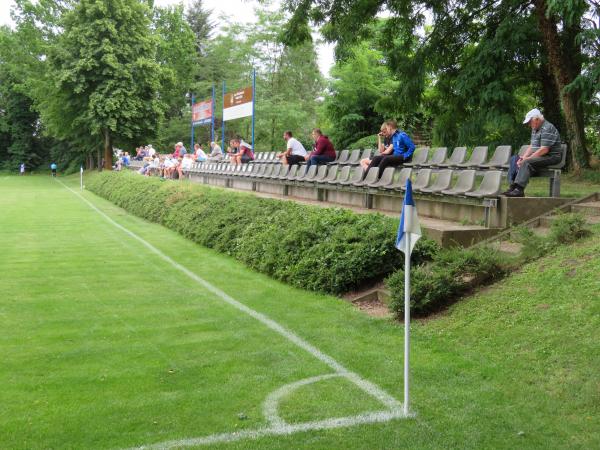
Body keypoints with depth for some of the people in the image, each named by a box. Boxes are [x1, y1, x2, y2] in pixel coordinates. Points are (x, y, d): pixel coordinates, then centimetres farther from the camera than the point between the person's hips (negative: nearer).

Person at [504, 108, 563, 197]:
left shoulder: (547, 128, -16)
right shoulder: (535, 129, 16)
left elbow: (544, 150, -24)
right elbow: (531, 146, 17)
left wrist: (527, 159, -22)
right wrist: (524, 157, -2)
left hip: (551, 156, -10)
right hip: (538, 156, 10)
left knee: (527, 163, -33)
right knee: (514, 159, 3)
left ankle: (519, 189, -41)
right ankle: (512, 186, -11)